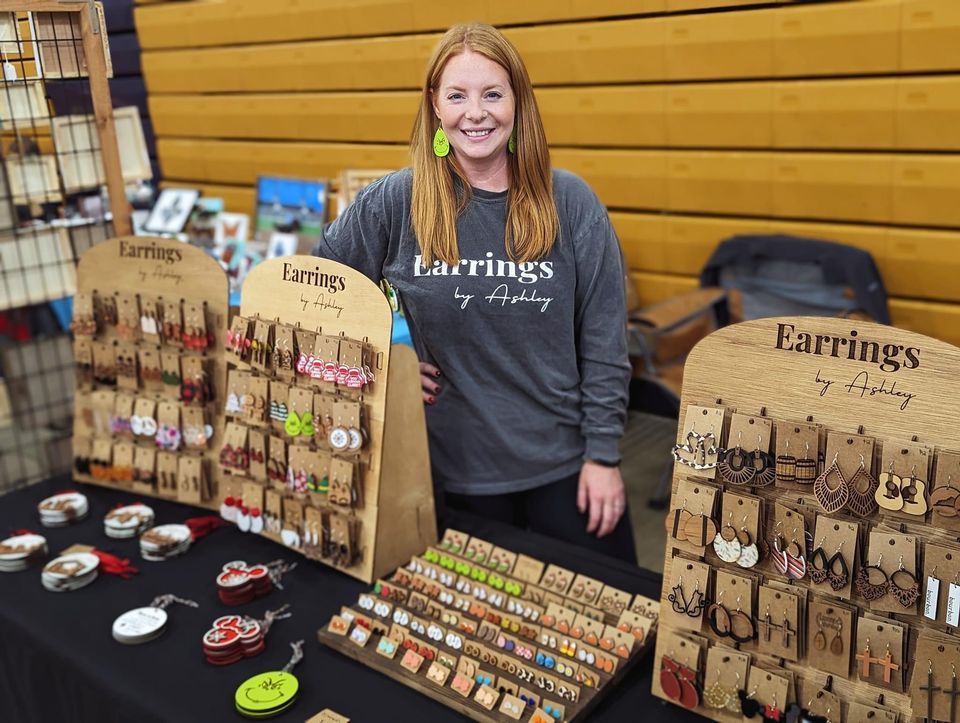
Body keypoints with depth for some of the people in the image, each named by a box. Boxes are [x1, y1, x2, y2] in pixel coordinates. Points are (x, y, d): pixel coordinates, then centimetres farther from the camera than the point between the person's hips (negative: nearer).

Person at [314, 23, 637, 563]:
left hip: (566, 462, 0)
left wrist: (603, 453, -4)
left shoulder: (570, 203, -6)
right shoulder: (393, 203, -6)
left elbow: (604, 341, -3)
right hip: (459, 465, 0)